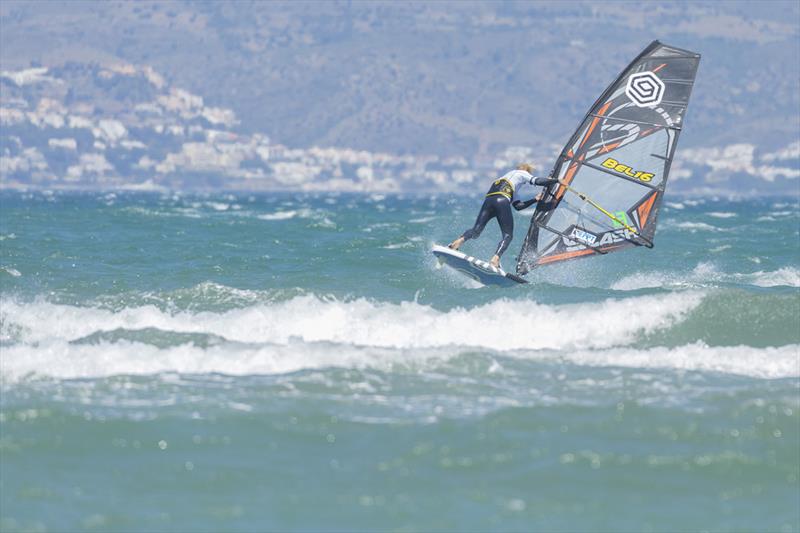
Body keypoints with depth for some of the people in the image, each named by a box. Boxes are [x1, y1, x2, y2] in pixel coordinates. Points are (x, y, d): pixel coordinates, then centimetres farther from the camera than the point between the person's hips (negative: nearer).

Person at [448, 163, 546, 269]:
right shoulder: (522, 173, 24)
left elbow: (518, 206, 34)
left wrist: (535, 199, 36)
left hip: (488, 199, 6)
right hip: (502, 201, -6)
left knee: (476, 230, -2)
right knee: (508, 235, -2)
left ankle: (460, 240, -31)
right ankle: (495, 258, -25)